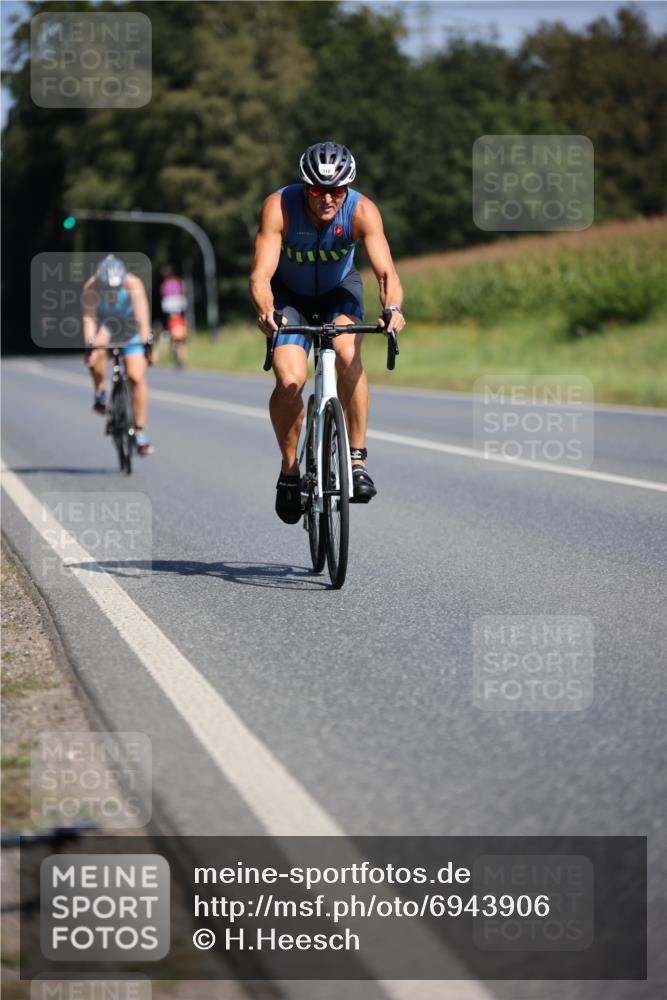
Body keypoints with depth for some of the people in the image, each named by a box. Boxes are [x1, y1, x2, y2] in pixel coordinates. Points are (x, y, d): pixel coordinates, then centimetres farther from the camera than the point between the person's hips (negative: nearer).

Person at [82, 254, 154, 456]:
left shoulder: (133, 284, -31)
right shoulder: (91, 286, -28)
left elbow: (142, 315, -40)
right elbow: (89, 318, -36)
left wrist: (146, 343, -51)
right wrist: (90, 345, -49)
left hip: (130, 329, 0)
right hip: (105, 326, 1)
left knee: (137, 377, -14)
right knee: (97, 351, -35)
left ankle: (140, 431, -4)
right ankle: (100, 393, -10)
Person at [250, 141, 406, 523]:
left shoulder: (362, 210, -29)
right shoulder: (279, 207, -31)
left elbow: (386, 271, -37)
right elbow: (261, 273, -37)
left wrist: (393, 308, -58)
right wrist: (265, 311, -58)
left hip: (339, 288, 1)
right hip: (289, 294, -1)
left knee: (349, 356, -29)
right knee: (290, 380, -20)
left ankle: (357, 459, -17)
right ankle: (290, 470, 3)